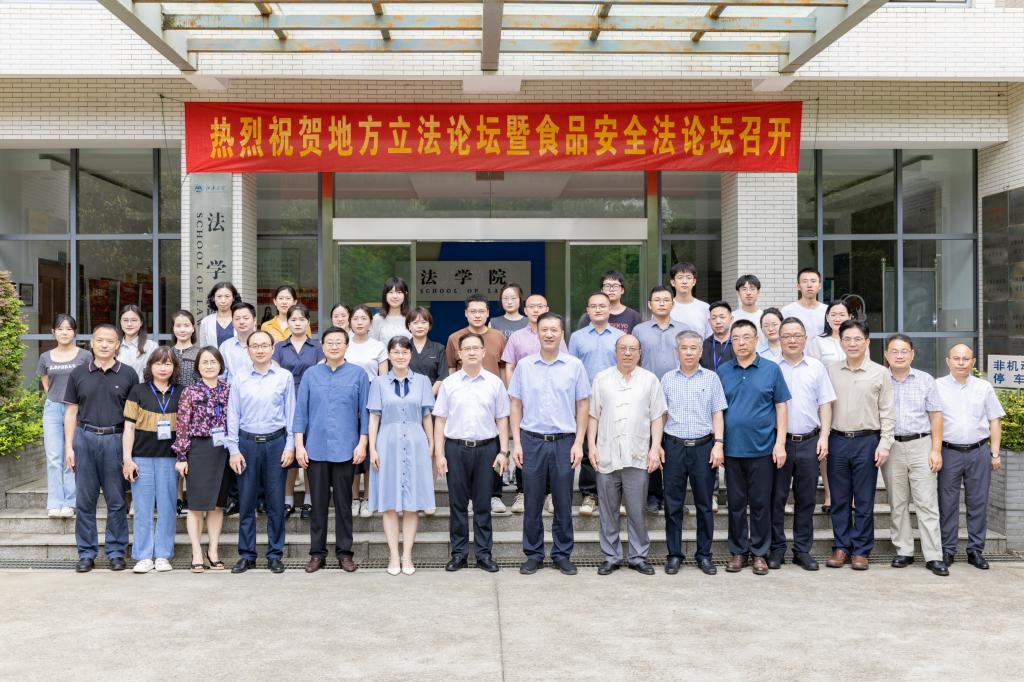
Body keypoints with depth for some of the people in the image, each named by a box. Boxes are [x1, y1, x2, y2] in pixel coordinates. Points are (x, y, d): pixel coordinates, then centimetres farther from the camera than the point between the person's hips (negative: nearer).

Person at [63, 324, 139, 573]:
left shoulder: (128, 375, 4)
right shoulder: (78, 374, 8)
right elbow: (71, 412, 10)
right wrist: (69, 447, 2)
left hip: (116, 440, -1)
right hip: (85, 439, 1)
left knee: (116, 501, 3)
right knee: (85, 500, 5)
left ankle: (116, 552, 13)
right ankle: (86, 553, 13)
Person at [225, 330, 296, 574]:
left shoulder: (285, 377, 1)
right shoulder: (239, 379, 3)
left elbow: (291, 413, 3)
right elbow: (233, 416, 5)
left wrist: (290, 446, -2)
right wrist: (234, 450, 1)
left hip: (276, 442, -1)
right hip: (247, 443, 1)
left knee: (276, 502, 4)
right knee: (246, 501, 5)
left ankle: (275, 554, 14)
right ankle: (246, 555, 15)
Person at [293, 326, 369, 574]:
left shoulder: (358, 374, 3)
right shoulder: (310, 374, 6)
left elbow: (365, 412, 2)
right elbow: (301, 411, 5)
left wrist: (362, 444, -4)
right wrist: (299, 445, -1)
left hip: (345, 449, -1)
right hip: (315, 449, 1)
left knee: (343, 502, 6)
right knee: (318, 502, 6)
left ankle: (344, 552, 14)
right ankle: (317, 553, 14)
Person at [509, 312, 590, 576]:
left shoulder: (574, 366, 1)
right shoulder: (524, 366, 3)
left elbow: (582, 406, 4)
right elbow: (516, 406, 6)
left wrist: (578, 443, -3)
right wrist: (516, 443, 0)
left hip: (564, 442, 0)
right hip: (532, 441, 1)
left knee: (563, 503, 6)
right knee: (532, 503, 6)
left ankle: (562, 554, 18)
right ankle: (533, 554, 17)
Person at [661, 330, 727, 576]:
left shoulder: (712, 378, 5)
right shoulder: (667, 379, 7)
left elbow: (717, 413, 4)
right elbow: (661, 414, 10)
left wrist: (718, 444, -5)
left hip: (704, 447, 0)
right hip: (674, 446, 1)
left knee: (705, 504, 5)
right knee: (673, 504, 4)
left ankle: (704, 555, 15)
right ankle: (674, 555, 13)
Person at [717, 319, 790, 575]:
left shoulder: (771, 370, 1)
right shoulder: (722, 371, 5)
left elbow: (781, 407, 2)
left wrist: (780, 443, -5)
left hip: (762, 448, -1)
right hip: (732, 448, 2)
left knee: (761, 503, 5)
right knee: (735, 502, 8)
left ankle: (760, 553, 16)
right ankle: (739, 551, 19)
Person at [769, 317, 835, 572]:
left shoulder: (817, 368, 8)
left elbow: (825, 404, 9)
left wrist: (824, 437, -1)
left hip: (809, 442, 2)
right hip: (778, 441, -1)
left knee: (806, 498, 6)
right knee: (777, 497, 2)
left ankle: (803, 550, 14)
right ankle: (776, 548, 11)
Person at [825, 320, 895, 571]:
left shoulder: (880, 373, 2)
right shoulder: (830, 371, 6)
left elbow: (888, 413, 2)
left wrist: (884, 444, -5)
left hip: (867, 441, -1)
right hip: (837, 440, 2)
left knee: (864, 501, 3)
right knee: (839, 499, 6)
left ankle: (861, 550, 11)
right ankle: (841, 547, 16)